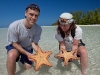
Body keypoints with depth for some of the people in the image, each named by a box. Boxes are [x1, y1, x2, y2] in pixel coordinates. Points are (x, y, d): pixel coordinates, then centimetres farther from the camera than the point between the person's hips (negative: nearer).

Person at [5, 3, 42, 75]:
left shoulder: (38, 29, -24)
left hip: (28, 48, 3)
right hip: (15, 46, -3)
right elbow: (14, 43, -21)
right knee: (12, 55, -37)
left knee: (28, 68, 7)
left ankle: (22, 59, 38)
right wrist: (27, 54, -30)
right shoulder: (14, 26, -31)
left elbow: (34, 44, -16)